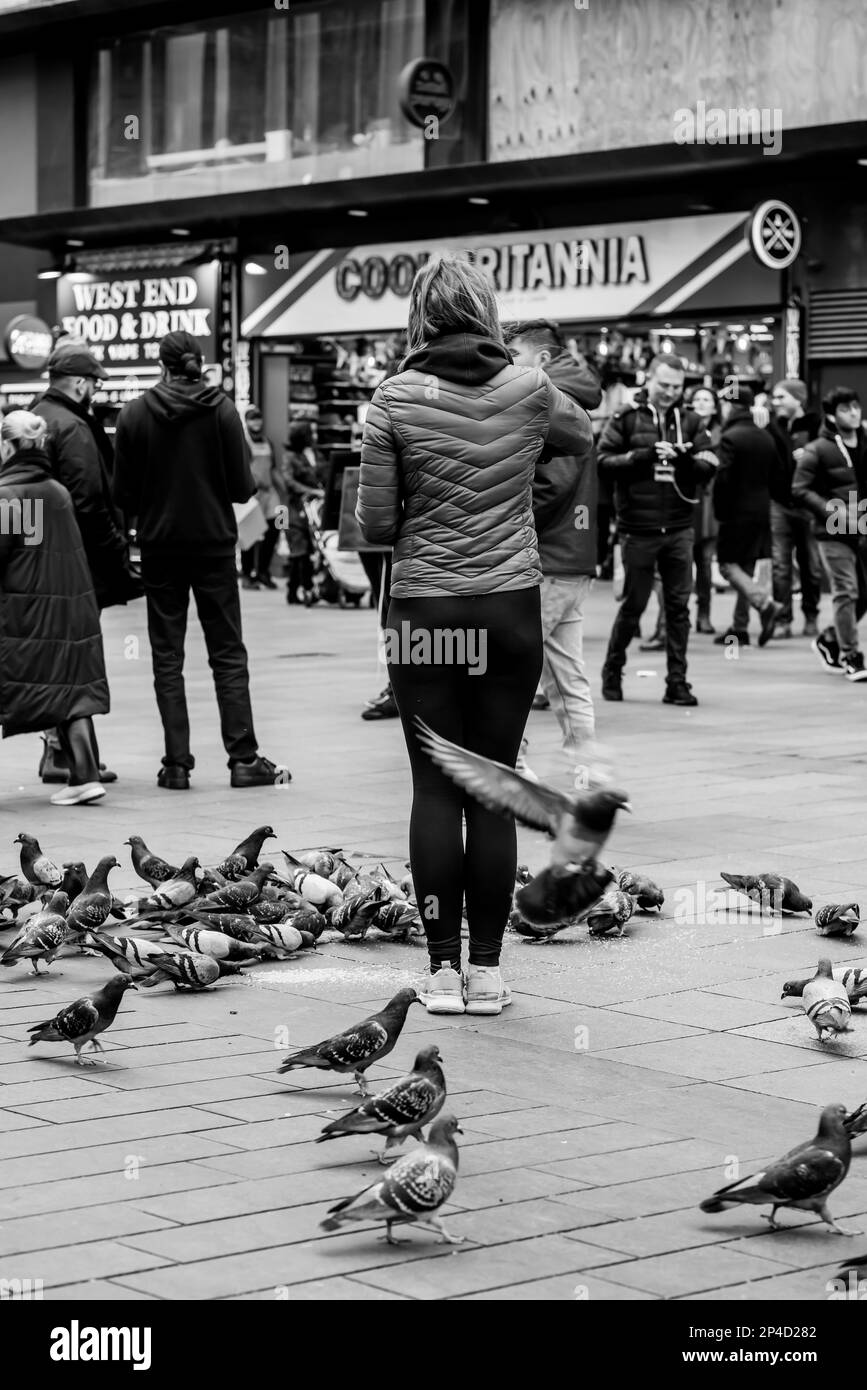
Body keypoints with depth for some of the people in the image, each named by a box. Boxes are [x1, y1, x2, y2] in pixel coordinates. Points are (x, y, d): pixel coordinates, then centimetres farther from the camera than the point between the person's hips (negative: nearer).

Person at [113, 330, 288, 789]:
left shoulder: (134, 415, -5)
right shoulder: (221, 410, -6)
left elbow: (124, 495, -4)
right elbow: (242, 487, -7)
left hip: (160, 548, 0)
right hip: (215, 544, 0)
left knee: (167, 657, 6)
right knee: (228, 654, 6)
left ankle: (177, 764, 3)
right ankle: (243, 759, 1)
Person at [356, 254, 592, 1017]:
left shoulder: (398, 398, -7)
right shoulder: (528, 389, -1)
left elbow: (374, 522, -5)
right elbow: (585, 438, 21)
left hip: (425, 611, -1)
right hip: (511, 610, 1)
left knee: (435, 788, 5)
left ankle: (444, 969, 6)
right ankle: (486, 970, 8)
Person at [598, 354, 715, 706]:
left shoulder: (690, 423, 8)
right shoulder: (626, 420, 0)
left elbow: (708, 467, 4)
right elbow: (605, 459, -8)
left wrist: (687, 458, -17)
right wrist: (646, 454, -19)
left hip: (679, 528, 3)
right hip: (638, 528, -3)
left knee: (678, 605, 2)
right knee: (633, 604, 5)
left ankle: (677, 681, 7)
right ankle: (612, 672, 23)